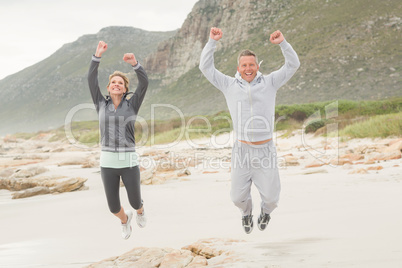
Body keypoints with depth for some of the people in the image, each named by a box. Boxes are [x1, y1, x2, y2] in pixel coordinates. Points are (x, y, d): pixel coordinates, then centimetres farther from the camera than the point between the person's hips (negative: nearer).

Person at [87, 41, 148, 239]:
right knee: (113, 206, 6)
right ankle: (125, 219, 45)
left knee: (135, 202, 9)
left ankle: (140, 211, 50)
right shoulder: (101, 105, 7)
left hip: (128, 160, -1)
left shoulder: (131, 105, 3)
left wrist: (135, 63, -24)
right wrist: (97, 56, -9)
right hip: (107, 161, 1)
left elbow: (144, 83, -10)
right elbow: (91, 80, -1)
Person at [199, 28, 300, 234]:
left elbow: (293, 65, 0)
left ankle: (266, 211, 39)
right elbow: (206, 67, 3)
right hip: (242, 150, 1)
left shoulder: (269, 83, 5)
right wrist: (212, 42, -7)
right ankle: (246, 213, 43)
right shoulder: (229, 85, 6)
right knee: (238, 197, 6)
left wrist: (283, 43, -14)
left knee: (271, 198, 1)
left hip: (265, 150, 0)